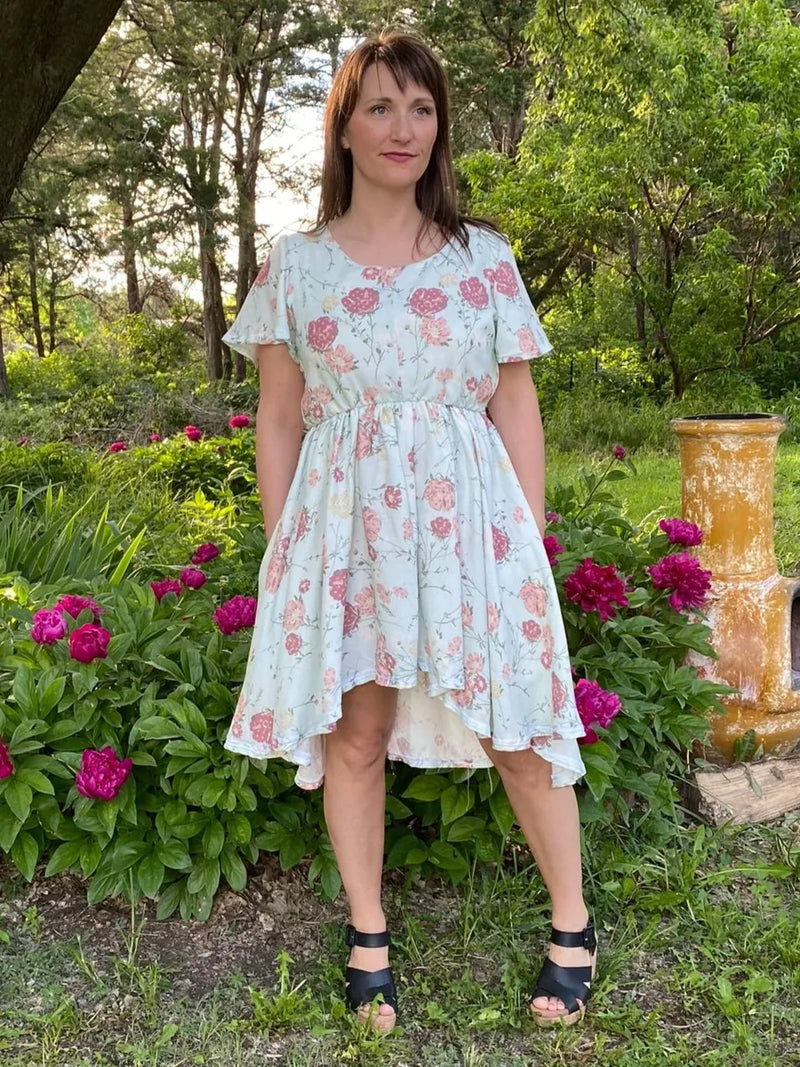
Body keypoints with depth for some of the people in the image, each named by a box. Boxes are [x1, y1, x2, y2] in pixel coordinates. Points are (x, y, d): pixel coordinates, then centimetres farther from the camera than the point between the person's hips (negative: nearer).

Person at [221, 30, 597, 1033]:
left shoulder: (484, 256, 6)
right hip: (344, 522, 1)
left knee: (513, 722, 1)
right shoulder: (294, 264, 7)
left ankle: (572, 927, 20)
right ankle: (367, 937, 22)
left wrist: (531, 540, 1)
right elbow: (278, 421, 8)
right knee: (353, 728, 5)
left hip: (467, 512, 0)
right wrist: (280, 550, 3)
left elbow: (516, 405, 6)